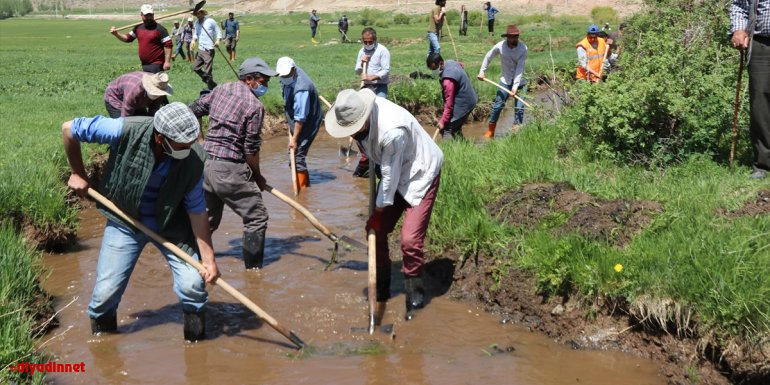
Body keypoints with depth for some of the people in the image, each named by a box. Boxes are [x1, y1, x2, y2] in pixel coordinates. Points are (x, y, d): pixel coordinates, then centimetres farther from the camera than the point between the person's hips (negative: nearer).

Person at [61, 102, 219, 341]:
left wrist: (209, 259, -18)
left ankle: (196, 345, 13)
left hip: (171, 225, 0)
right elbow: (69, 129, -16)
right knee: (105, 292, 2)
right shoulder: (127, 131, -30)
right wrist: (78, 174, -6)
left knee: (193, 286, -11)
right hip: (124, 222, 0)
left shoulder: (194, 158, -25)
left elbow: (197, 211, -15)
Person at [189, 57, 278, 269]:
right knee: (256, 218, 3)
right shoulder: (255, 106, -11)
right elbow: (251, 149, -10)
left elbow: (193, 110, 19)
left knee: (208, 218, 23)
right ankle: (253, 267, 5)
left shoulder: (220, 89, 10)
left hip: (205, 162, 8)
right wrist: (258, 177, 3)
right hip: (230, 170, -8)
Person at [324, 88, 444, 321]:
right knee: (376, 230, 8)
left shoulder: (392, 132, -37)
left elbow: (391, 175, -26)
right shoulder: (360, 112, -14)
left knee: (410, 240, -15)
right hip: (394, 173, 8)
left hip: (420, 175, -8)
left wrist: (379, 212, -14)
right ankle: (381, 289, 24)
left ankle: (415, 299, 2)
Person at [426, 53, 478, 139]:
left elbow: (449, 104, -28)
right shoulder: (451, 63, -2)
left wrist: (442, 121, -24)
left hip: (463, 104, -10)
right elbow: (461, 65, 25)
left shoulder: (448, 79, -30)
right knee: (456, 128, 20)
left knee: (446, 129, -11)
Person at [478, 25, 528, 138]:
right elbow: (488, 57, 4)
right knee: (497, 105, -2)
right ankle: (490, 131, 10)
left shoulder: (523, 48, -18)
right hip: (505, 80, 1)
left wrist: (516, 85, -27)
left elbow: (520, 68, -22)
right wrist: (482, 71, 4)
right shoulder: (500, 46, -14)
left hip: (520, 81, -1)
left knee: (519, 108, -4)